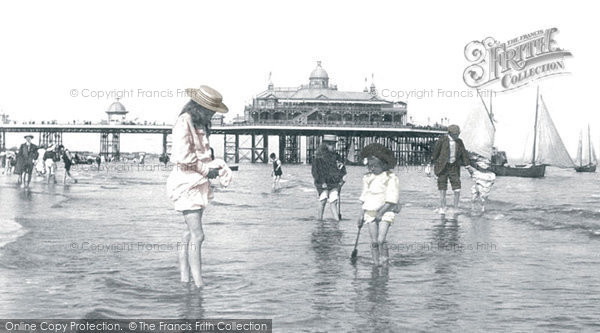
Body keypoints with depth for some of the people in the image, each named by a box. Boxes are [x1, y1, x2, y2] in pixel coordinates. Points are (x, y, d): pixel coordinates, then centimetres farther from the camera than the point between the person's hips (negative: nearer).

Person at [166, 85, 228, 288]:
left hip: (198, 182, 10)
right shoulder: (184, 122, -16)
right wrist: (206, 171, -13)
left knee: (191, 233, 14)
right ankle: (198, 283, -8)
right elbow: (183, 156, -22)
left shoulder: (199, 124, 14)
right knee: (197, 235, -11)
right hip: (186, 182, -10)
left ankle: (185, 277, 22)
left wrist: (213, 167, 11)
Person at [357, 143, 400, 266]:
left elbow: (392, 199, -11)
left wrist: (381, 212, -17)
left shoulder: (391, 178, -6)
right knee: (374, 242, 0)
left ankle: (385, 260, 2)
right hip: (370, 212, 5)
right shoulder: (368, 178, 11)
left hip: (385, 213, -4)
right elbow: (364, 198, 15)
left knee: (381, 240, -16)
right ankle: (376, 263, 8)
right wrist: (361, 214, 7)